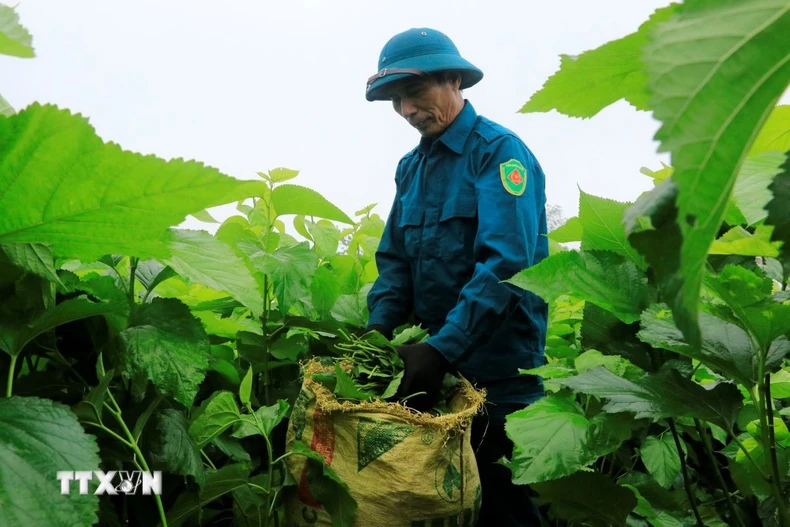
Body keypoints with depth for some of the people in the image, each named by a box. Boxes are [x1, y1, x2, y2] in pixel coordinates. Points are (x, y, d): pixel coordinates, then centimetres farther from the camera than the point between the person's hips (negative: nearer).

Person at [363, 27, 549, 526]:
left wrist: (440, 348, -30)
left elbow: (505, 263, -23)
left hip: (497, 373, -7)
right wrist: (380, 328, -6)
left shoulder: (499, 150, -11)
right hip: (432, 362, 7)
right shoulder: (411, 166, 11)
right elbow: (395, 258, 10)